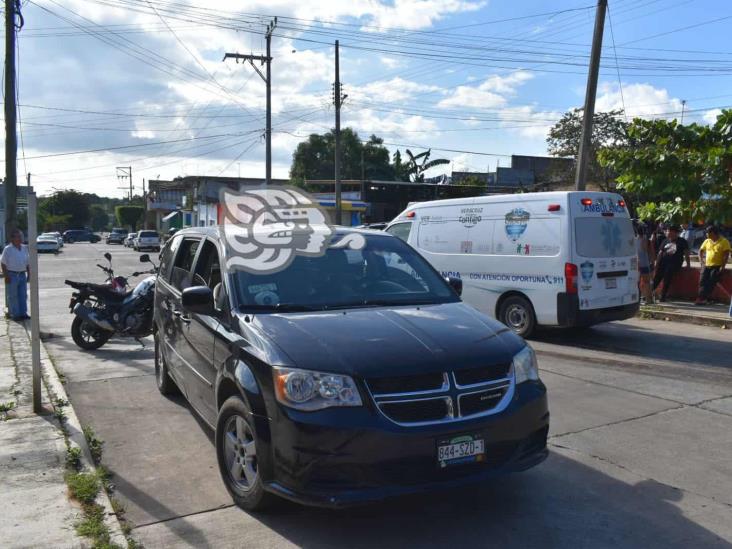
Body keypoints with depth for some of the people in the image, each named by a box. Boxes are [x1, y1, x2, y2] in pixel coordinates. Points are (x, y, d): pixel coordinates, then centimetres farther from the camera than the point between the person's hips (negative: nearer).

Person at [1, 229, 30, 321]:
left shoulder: (25, 248, 7)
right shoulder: (8, 249, -9)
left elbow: (27, 263, 14)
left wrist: (29, 274, 11)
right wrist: (6, 276, -14)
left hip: (22, 275, 5)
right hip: (12, 275, -5)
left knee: (23, 295, 8)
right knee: (13, 296, 2)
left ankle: (23, 313, 16)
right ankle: (14, 314, 8)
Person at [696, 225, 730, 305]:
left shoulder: (724, 241, -3)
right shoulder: (707, 241, 12)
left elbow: (726, 255, -8)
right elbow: (700, 251, 20)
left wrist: (723, 267, -16)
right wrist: (702, 262, 6)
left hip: (717, 266, -5)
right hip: (707, 266, 5)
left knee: (711, 281, -18)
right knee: (702, 280, -13)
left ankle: (702, 298, -22)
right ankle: (703, 298, -17)